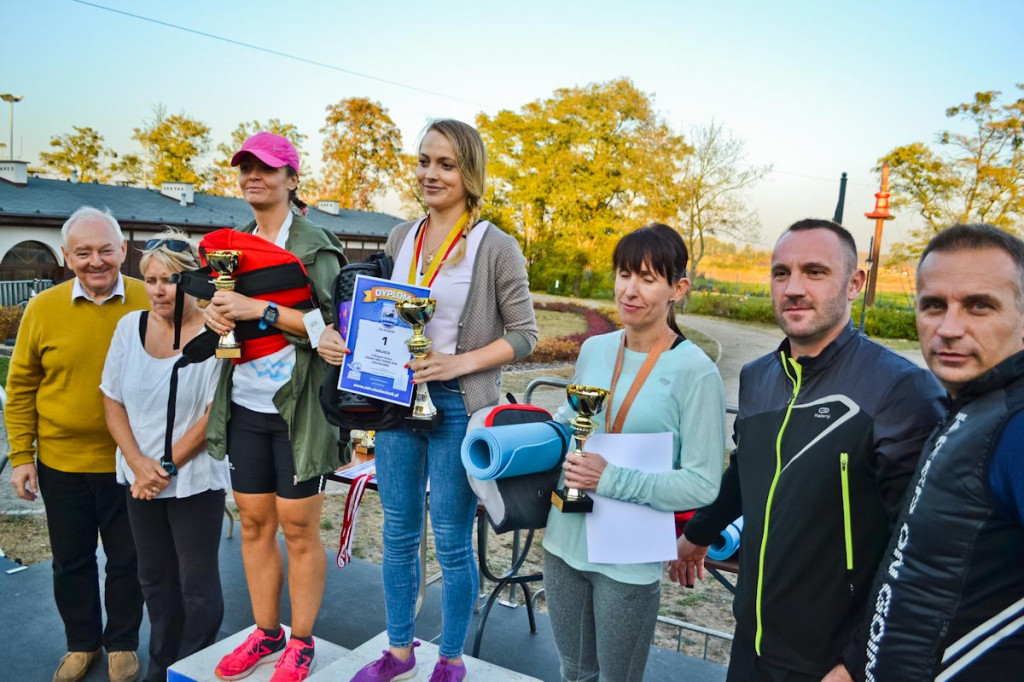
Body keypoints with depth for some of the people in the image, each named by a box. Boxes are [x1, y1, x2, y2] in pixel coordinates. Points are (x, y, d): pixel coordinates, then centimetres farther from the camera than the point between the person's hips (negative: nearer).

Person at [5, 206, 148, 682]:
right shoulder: (42, 309, -6)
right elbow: (21, 387, 2)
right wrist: (21, 455, -1)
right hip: (61, 465, 2)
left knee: (127, 560, 14)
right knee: (71, 561, 18)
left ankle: (122, 644, 36)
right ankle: (81, 643, 40)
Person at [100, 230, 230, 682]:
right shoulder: (130, 326, 0)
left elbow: (215, 415, -15)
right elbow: (113, 402, 3)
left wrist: (166, 467, -13)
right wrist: (140, 464, -8)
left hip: (194, 479, -5)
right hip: (139, 479, 5)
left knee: (198, 584, 6)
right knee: (155, 578, 19)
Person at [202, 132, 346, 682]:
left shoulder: (313, 244, -8)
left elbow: (331, 325, -17)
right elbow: (227, 309, 20)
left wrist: (259, 310, -23)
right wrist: (214, 313, -4)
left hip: (297, 409, -6)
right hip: (244, 406, 6)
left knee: (298, 529, 4)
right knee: (253, 523, 14)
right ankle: (266, 633, 32)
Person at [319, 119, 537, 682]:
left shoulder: (496, 248, -8)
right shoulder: (401, 237, 7)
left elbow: (524, 335, -7)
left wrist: (459, 363, -20)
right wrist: (337, 337, -5)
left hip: (457, 407, -5)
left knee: (451, 544, 9)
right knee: (398, 535, 17)